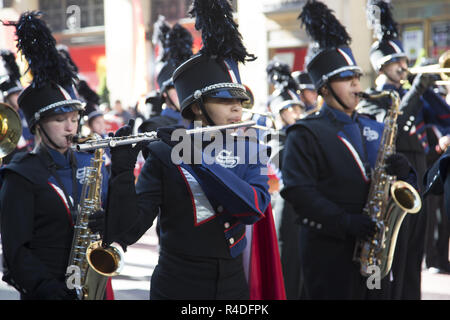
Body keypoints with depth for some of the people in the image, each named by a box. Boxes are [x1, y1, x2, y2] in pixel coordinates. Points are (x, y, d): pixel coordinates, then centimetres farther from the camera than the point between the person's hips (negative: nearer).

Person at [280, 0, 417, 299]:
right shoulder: (306, 134, -5)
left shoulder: (374, 130, 15)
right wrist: (345, 221, -24)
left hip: (371, 242, 6)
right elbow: (297, 190, -16)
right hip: (328, 249, -6)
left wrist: (402, 172, -9)